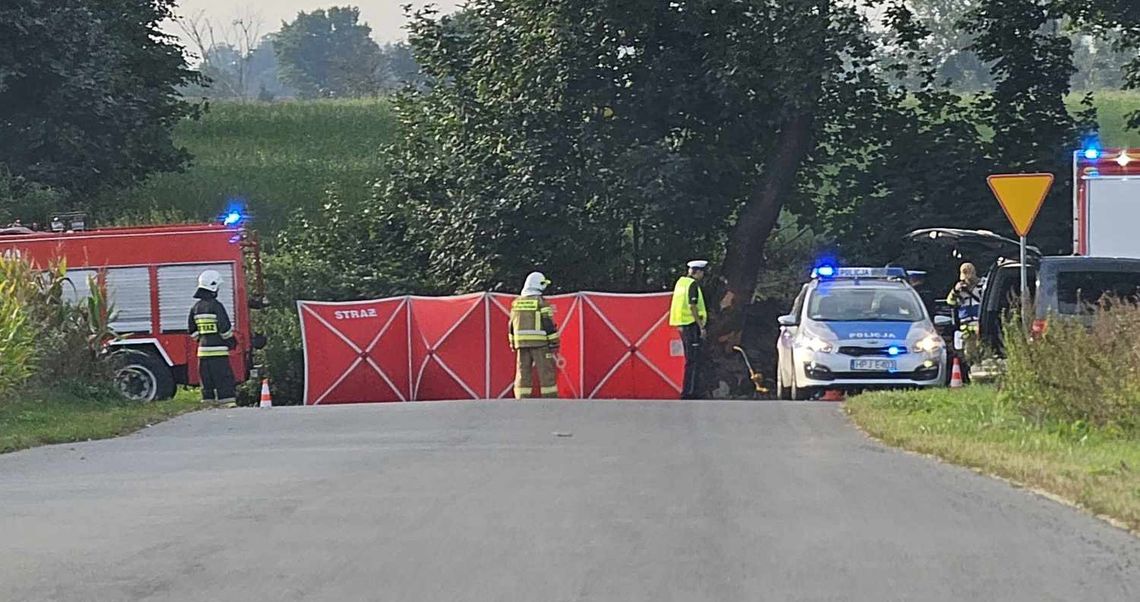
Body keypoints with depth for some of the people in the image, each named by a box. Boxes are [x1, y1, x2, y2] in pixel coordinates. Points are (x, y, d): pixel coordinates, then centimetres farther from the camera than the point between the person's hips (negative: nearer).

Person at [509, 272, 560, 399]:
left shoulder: (516, 304, 10)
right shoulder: (541, 303, -8)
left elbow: (512, 326, 15)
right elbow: (549, 325, -10)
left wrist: (513, 344, 22)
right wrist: (554, 344, -4)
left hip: (522, 344, 5)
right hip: (540, 344, -5)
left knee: (523, 374, 6)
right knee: (547, 374, 1)